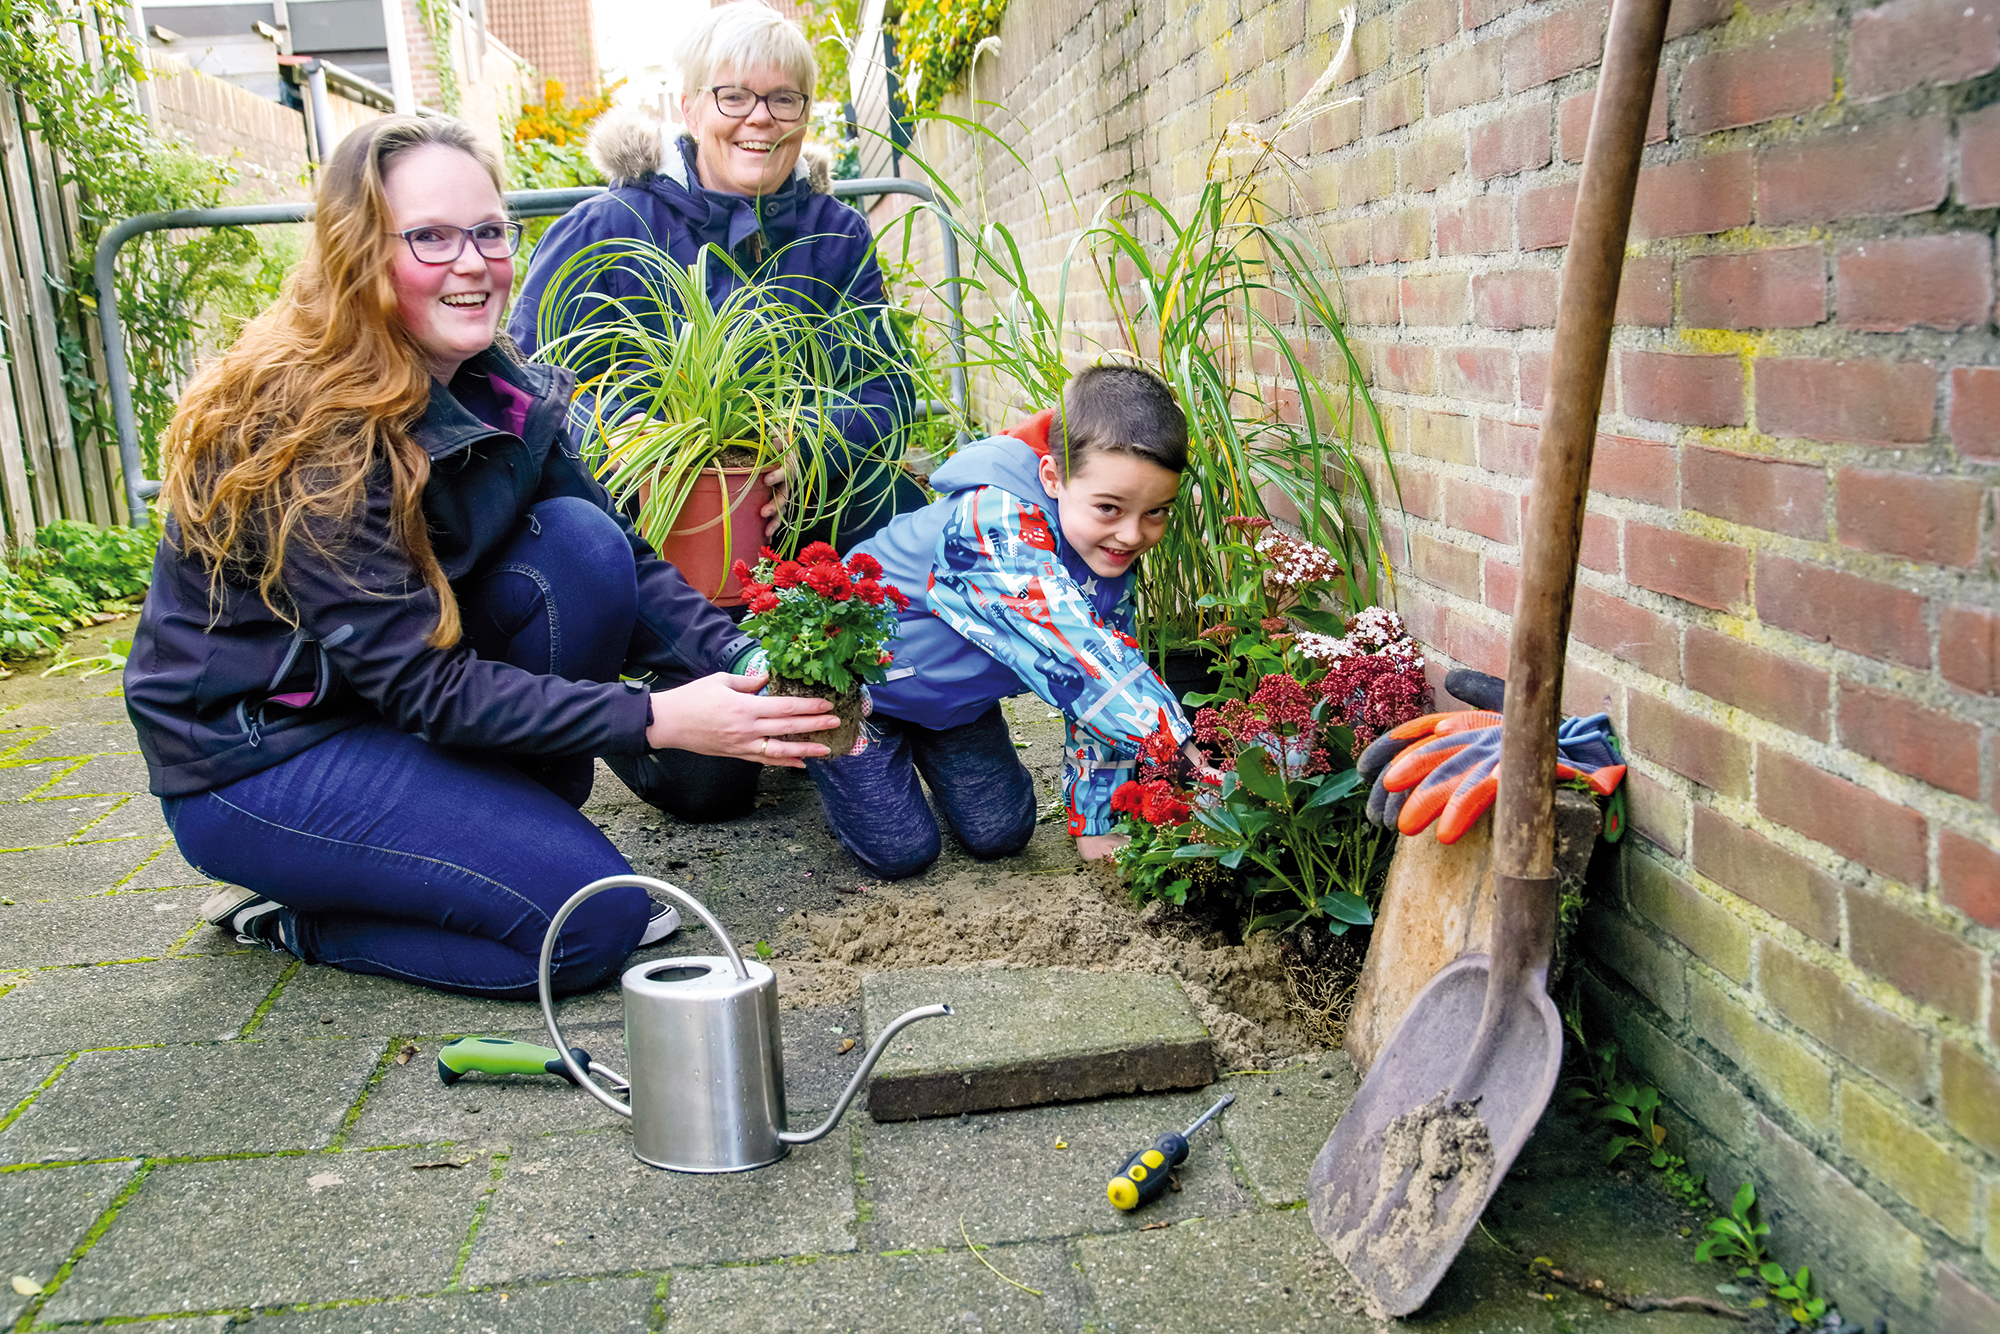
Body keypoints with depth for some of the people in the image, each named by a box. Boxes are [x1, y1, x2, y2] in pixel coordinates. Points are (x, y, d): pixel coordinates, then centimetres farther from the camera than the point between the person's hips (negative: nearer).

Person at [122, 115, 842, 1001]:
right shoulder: (297, 426, -25)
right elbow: (419, 684, -27)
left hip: (387, 712, 7)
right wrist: (655, 717, -33)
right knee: (595, 915, -19)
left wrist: (740, 663, -22)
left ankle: (507, 830, -2)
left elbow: (623, 561, -5)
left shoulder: (497, 389, -2)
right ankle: (285, 914, 1)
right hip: (249, 760, -7)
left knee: (579, 542, -16)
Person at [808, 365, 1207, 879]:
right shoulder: (995, 522, -41)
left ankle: (913, 738, 31)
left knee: (1002, 833, 7)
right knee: (900, 851, -3)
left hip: (951, 691, 7)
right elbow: (1079, 660, -47)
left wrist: (1094, 825, -10)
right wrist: (1180, 747, -48)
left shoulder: (1114, 553, -14)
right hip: (851, 672, -7)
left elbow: (1112, 671, -9)